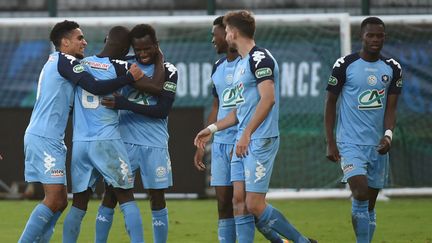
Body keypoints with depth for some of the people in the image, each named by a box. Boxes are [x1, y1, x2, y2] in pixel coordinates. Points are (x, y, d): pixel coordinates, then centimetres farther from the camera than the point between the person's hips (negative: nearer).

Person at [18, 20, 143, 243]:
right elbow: (96, 87, -19)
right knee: (55, 198, -14)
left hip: (39, 137, 10)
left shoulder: (55, 62, 22)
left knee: (60, 201, 9)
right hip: (45, 138, -10)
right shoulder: (65, 61, -9)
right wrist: (130, 77, -13)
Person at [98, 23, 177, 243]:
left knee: (157, 198, 2)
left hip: (154, 144, -2)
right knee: (110, 194, -2)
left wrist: (124, 104, -19)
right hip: (125, 140, 2)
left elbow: (162, 110, -12)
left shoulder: (167, 71, -2)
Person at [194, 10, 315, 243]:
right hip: (242, 142, 10)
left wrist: (246, 134, -24)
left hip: (260, 141, -10)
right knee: (239, 202, 2)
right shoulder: (241, 64, 20)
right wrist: (212, 129, 25)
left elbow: (268, 99, -21)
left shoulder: (260, 58, -11)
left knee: (255, 205, -11)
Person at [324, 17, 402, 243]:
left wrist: (388, 134, -15)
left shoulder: (392, 69, 6)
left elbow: (391, 107, 5)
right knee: (361, 194, -21)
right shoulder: (345, 65, -5)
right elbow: (330, 102, 1)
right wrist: (330, 142, -5)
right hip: (350, 143, -4)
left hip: (378, 145, 4)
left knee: (369, 206, 8)